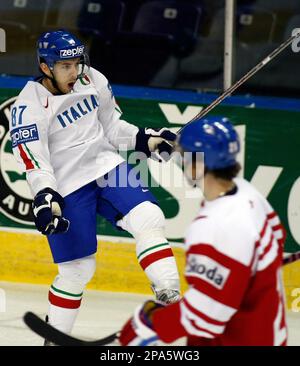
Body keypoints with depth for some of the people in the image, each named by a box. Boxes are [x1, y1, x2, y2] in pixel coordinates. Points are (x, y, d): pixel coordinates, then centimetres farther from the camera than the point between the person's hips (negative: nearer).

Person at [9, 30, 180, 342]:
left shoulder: (93, 80, 1)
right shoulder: (29, 105, -15)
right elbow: (33, 161, -20)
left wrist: (145, 139, 3)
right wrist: (45, 198, -33)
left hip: (106, 166, 5)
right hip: (66, 188, -5)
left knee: (148, 219, -17)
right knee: (77, 269, -1)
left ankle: (170, 298, -17)